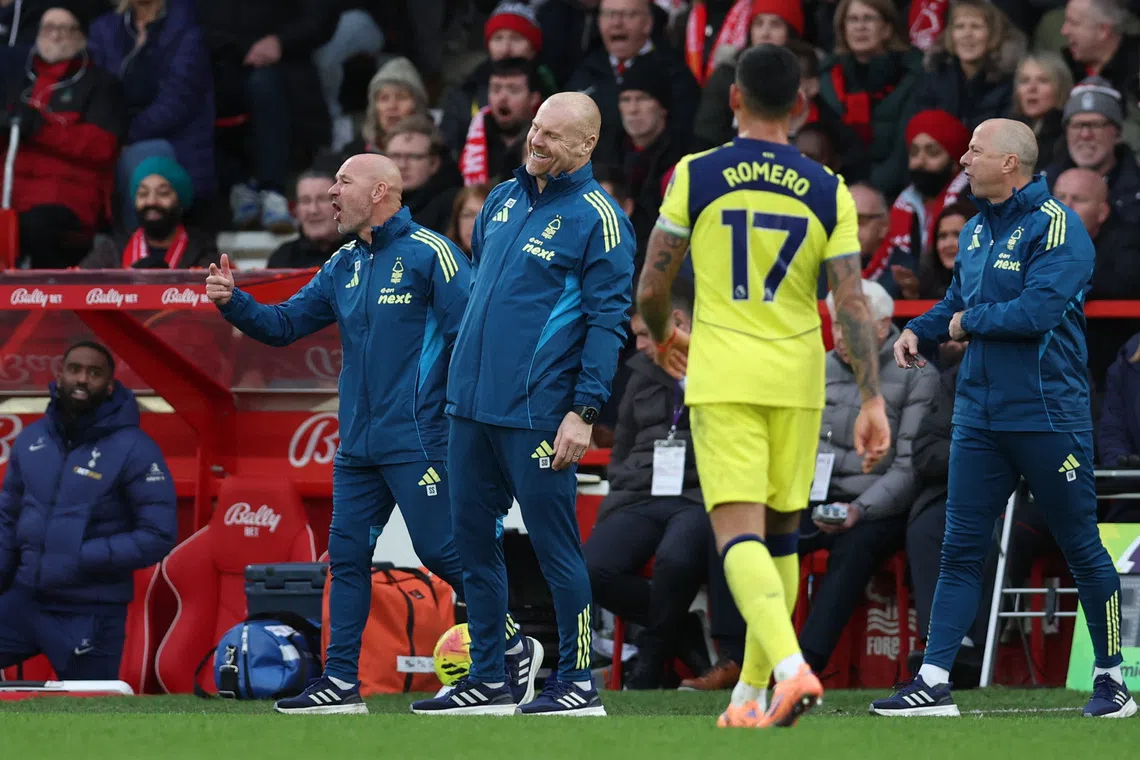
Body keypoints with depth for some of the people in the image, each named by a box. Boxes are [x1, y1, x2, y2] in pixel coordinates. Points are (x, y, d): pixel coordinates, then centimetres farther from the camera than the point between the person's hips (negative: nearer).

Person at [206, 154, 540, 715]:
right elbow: (284, 325, 17)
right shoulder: (343, 267, 15)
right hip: (357, 443, 8)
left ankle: (514, 648, 7)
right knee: (347, 554, 5)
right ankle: (340, 682, 7)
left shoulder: (428, 253, -8)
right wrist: (233, 302, 0)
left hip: (416, 438, -8)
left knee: (440, 550, -7)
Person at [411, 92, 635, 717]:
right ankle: (485, 680, 18)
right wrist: (450, 378, 21)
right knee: (472, 541, 10)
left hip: (535, 413, -8)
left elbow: (608, 321, -10)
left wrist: (583, 412, -16)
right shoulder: (503, 200, 15)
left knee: (554, 545, -4)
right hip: (470, 403, 8)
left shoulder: (597, 219, -7)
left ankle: (577, 682, 3)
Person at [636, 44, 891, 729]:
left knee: (739, 533, -9)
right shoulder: (828, 192, 1)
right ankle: (753, 692, 23)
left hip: (721, 378, -3)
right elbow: (853, 303, -5)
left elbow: (651, 289, 1)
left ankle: (790, 667, -31)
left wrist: (662, 334, 22)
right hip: (797, 379, 3)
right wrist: (873, 401, -3)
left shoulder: (696, 176, -4)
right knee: (781, 532, 16)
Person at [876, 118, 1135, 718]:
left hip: (1047, 416, -7)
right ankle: (933, 683, -1)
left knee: (1082, 549, 2)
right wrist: (918, 331, 5)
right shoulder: (976, 230, 13)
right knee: (960, 550, 1)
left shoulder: (1055, 226, -12)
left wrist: (968, 324, -10)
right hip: (980, 416, 7)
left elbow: (1038, 310, -23)